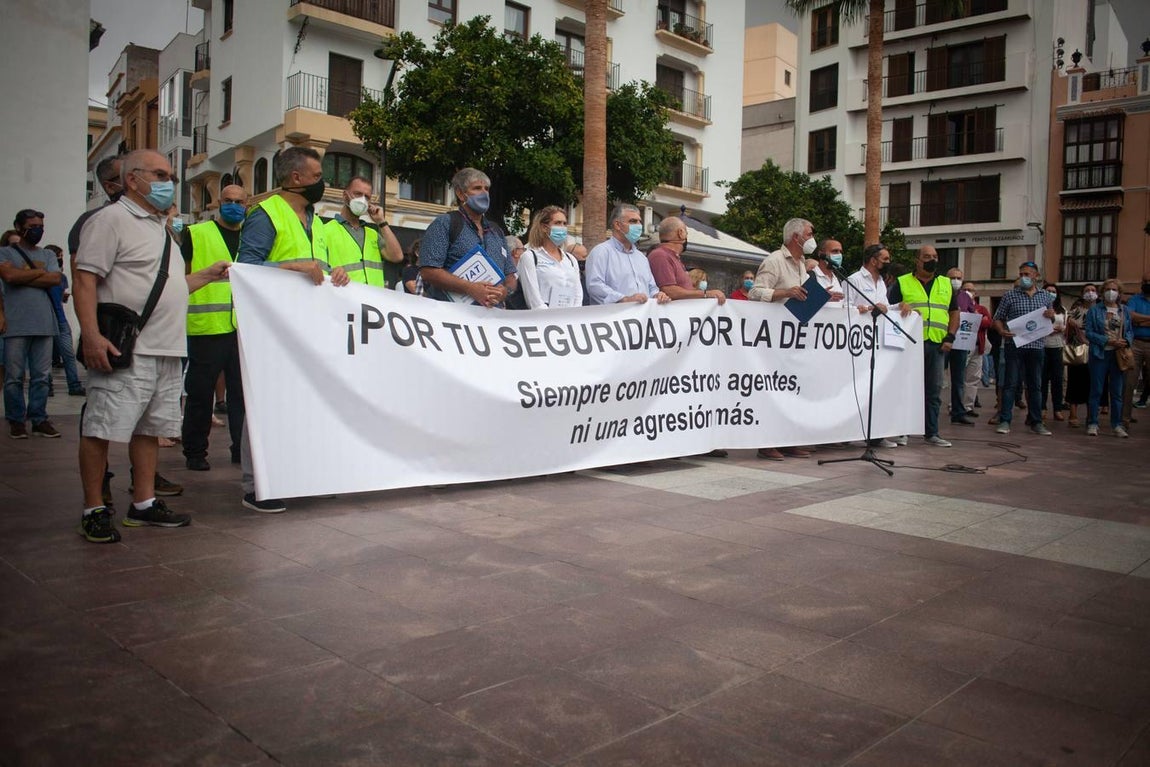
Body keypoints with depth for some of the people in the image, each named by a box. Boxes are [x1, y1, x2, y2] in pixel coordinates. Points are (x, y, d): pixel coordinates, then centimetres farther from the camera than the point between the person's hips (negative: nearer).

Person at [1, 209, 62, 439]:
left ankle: (39, 419, 10)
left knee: (42, 376, 3)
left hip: (44, 324, 3)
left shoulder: (48, 254, 17)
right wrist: (40, 272, -2)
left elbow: (56, 279, -1)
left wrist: (23, 278, -5)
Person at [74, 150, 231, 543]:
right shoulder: (111, 220, -5)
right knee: (101, 430, -4)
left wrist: (208, 274, 20)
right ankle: (94, 510, 5)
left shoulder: (159, 227, 23)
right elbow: (85, 280, -13)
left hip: (166, 351, 9)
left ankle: (144, 504, 21)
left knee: (150, 429, 13)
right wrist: (91, 336, -23)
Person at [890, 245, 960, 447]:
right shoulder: (902, 283, 6)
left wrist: (950, 337, 5)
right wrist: (902, 307, -19)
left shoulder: (946, 284, 17)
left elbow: (954, 312, 17)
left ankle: (932, 433, 12)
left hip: (937, 345, 3)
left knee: (934, 391, 6)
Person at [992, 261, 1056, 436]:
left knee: (1035, 385, 8)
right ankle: (1005, 420, -1)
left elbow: (1050, 322, 22)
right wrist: (1002, 331, -17)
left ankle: (1036, 422, 16)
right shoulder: (1010, 295, 3)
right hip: (1014, 344, -3)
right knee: (1011, 383, -4)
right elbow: (998, 318, 4)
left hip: (1037, 345, 3)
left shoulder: (1046, 297, 12)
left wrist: (1051, 315, -2)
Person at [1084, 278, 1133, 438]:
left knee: (1117, 392, 7)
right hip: (1100, 354, -3)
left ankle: (1117, 425, 13)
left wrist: (1127, 341, -11)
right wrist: (1109, 341, -16)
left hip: (1119, 355, 3)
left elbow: (1130, 331, 11)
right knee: (1096, 391, 1)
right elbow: (1089, 333, -6)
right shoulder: (1094, 310, 0)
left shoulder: (1124, 311, 11)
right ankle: (1092, 424, 6)